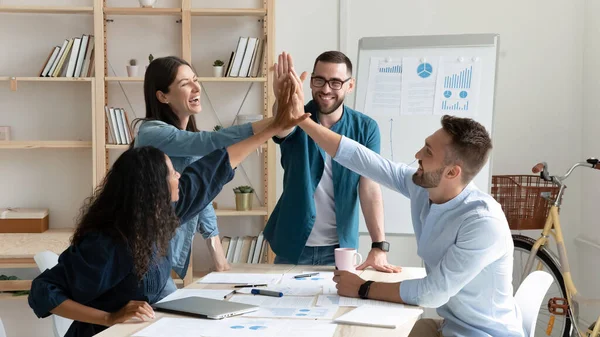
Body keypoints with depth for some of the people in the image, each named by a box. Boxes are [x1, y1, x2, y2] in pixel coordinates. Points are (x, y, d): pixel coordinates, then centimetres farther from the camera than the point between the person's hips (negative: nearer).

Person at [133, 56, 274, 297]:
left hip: (169, 260, 8)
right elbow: (212, 142, -33)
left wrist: (219, 258, 9)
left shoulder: (189, 138, 10)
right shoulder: (153, 133, -18)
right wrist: (275, 122, -41)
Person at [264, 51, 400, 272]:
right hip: (293, 246, 0)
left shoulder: (365, 128, -7)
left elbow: (370, 189, -11)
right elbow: (282, 127, -33)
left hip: (340, 248, 0)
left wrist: (379, 247, -21)